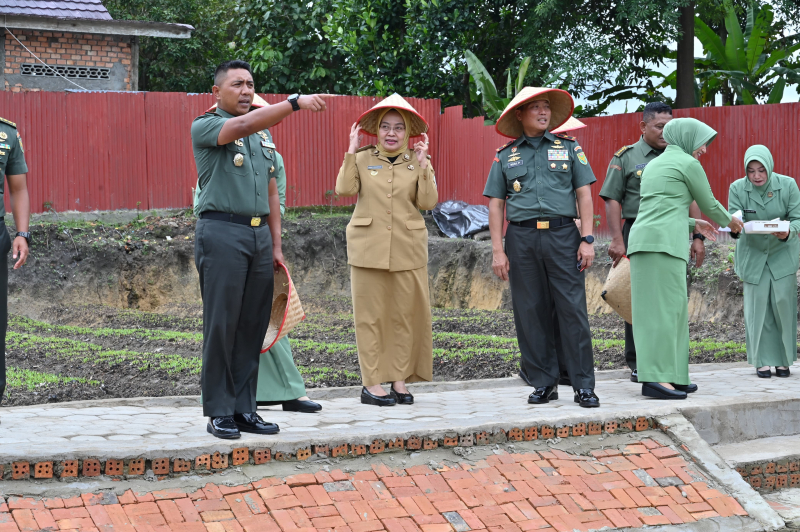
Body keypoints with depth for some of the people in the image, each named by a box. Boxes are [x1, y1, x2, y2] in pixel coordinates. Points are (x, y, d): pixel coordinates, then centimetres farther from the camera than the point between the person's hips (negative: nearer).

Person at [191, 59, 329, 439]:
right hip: (222, 232, -6)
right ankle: (219, 412, 3)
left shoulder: (264, 135, 19)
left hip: (259, 234, 6)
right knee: (221, 325, -4)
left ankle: (244, 408, 14)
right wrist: (295, 103, -30)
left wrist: (276, 244, 13)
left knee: (253, 325, 7)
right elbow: (242, 125, -23)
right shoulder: (205, 126, -2)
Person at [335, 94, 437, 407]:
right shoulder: (363, 159, 7)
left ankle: (400, 380, 11)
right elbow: (344, 189, -9)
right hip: (369, 247, -1)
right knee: (370, 315, -1)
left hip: (407, 248, 1)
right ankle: (371, 384, 2)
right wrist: (352, 151, -9)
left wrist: (422, 163, -9)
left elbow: (428, 202, -4)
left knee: (405, 314, 2)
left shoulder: (418, 161, 8)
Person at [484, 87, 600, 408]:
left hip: (562, 235, -1)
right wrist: (497, 251, 1)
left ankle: (583, 385, -1)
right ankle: (543, 383, 13)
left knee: (573, 310, -5)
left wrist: (587, 240, -3)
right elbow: (495, 204, 9)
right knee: (530, 312, 3)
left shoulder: (569, 148, 10)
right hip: (521, 238, 1)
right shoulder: (505, 156, 11)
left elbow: (584, 194, 6)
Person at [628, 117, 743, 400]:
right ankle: (656, 377, -18)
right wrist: (729, 221, 30)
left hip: (643, 239, 8)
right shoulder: (688, 163, 1)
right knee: (663, 308, -12)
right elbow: (709, 204, 11)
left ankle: (672, 375, 8)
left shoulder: (654, 164, 24)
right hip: (665, 242, -8)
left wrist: (694, 224, 37)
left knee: (672, 308, 9)